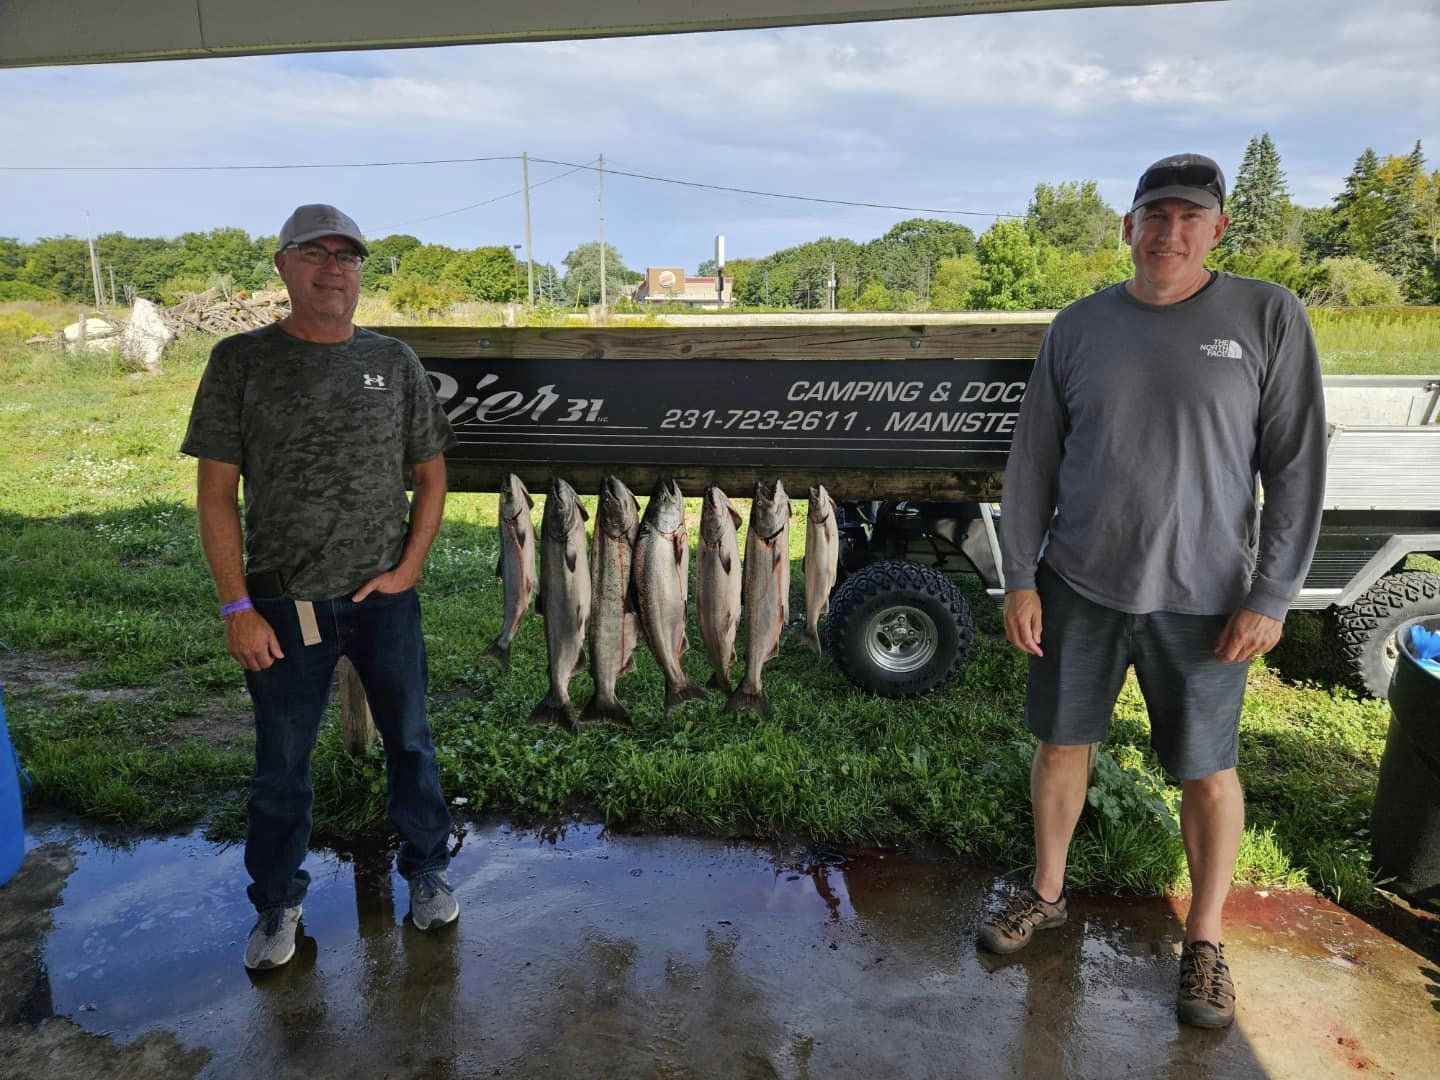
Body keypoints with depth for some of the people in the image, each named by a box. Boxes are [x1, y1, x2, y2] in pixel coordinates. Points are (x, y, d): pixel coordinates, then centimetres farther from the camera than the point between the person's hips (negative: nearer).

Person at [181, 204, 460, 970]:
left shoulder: (393, 361, 2)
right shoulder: (240, 361, -3)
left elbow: (430, 474, 7)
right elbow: (216, 494, -4)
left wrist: (409, 568, -3)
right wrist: (238, 607, -9)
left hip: (384, 597, 2)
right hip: (283, 604, -1)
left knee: (409, 740, 14)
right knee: (281, 761, 12)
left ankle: (426, 869, 34)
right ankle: (277, 903, 32)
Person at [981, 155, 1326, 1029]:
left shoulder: (1268, 317, -5)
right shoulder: (1079, 326, 2)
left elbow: (1296, 467, -5)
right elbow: (1034, 461, 4)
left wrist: (1270, 598, -10)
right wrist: (1021, 579, 0)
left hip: (1202, 600, -2)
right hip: (1078, 587, 3)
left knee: (1208, 770, 10)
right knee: (1062, 744, 14)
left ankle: (1205, 940, 31)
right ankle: (1047, 894, 36)